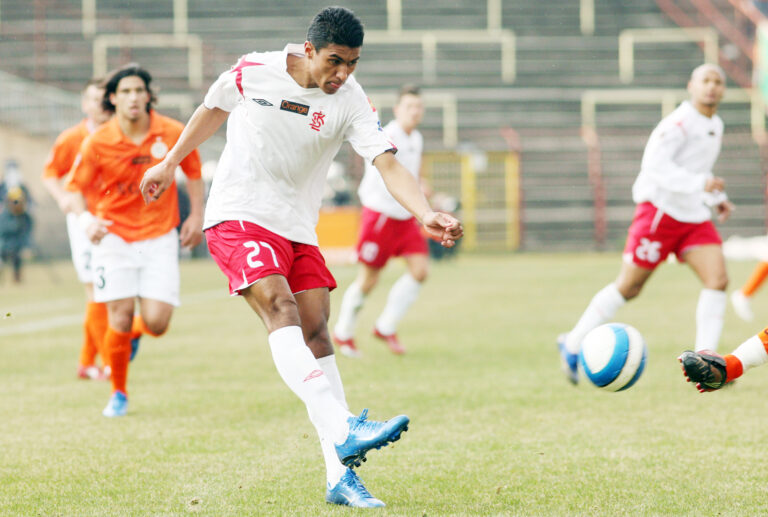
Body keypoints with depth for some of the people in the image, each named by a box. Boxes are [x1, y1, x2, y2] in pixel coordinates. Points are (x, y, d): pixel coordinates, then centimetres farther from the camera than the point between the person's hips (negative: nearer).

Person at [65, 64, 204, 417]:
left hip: (160, 236, 1)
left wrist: (196, 215, 8)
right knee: (120, 319, -9)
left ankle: (135, 333, 30)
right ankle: (119, 394, 14)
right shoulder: (98, 142, -10)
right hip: (114, 236, -1)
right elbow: (77, 185, -1)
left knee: (156, 323, -10)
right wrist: (84, 219, -20)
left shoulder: (173, 134, -6)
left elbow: (193, 169, 12)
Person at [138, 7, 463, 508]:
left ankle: (340, 477, -2)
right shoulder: (253, 71, -8)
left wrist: (427, 213, -35)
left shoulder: (350, 101, -8)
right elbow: (213, 110, 13)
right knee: (281, 309, -26)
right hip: (237, 217, -3)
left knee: (316, 336, -3)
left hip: (298, 230, 4)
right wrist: (170, 163, 22)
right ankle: (344, 430, -42)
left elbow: (389, 164, -18)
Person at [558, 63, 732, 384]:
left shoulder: (716, 126, 13)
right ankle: (573, 345, 15)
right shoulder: (680, 123, -16)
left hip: (695, 214, 8)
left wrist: (718, 198, 16)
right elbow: (655, 165, -26)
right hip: (660, 210, -8)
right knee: (628, 287, -1)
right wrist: (699, 183, -33)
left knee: (718, 279, -9)